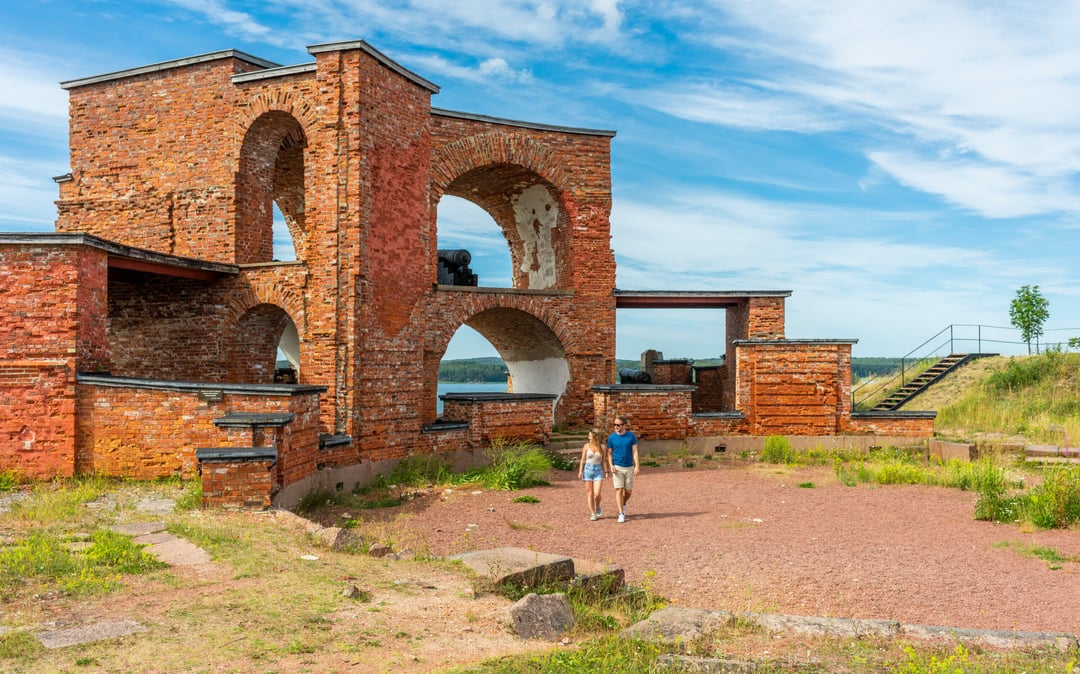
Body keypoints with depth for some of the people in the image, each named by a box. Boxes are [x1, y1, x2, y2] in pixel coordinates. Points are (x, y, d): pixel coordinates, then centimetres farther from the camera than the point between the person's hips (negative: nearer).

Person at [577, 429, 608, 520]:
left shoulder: (602, 447, 1)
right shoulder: (586, 446, 1)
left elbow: (604, 461, 7)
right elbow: (583, 460, 4)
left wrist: (606, 472, 3)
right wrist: (580, 471, -2)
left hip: (598, 470, -1)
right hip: (588, 470, 1)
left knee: (597, 494, -12)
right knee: (590, 494, 2)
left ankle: (597, 507, 19)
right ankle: (592, 514, 11)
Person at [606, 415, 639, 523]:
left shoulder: (631, 436, -2)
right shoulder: (611, 437, -1)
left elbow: (635, 452, -3)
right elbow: (609, 453, 5)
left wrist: (637, 466, -11)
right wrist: (611, 465, -10)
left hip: (629, 467, 1)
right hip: (617, 467, -1)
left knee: (628, 491, 7)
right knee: (619, 490, -7)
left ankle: (623, 504, 38)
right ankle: (621, 514, -2)